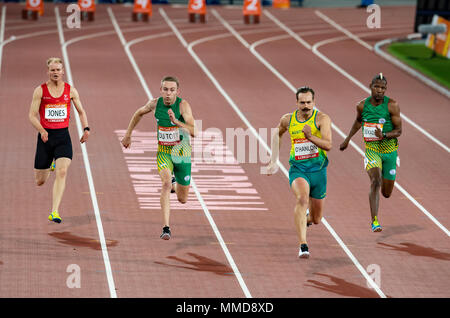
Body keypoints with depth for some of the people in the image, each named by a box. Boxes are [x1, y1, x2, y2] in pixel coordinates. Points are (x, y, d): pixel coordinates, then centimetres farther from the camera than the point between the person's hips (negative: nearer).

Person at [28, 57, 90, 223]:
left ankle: (54, 212, -20)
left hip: (63, 136, 0)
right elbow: (32, 115, -5)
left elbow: (81, 112, 16)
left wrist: (86, 128, -1)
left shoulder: (71, 91, 4)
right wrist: (41, 130, -22)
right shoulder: (40, 91, -1)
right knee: (40, 181, 6)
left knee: (62, 172, -20)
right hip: (45, 136, 0)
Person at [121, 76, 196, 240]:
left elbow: (193, 131, -30)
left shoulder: (183, 105, -19)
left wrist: (176, 122, -44)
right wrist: (128, 134, 17)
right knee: (166, 183, -29)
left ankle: (174, 182, 50)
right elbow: (139, 113, 14)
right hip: (163, 152, 0)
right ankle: (166, 228, -30)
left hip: (182, 153, 0)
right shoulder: (155, 103, -9)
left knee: (182, 199, 12)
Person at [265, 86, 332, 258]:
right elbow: (277, 134, 24)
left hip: (318, 169, 0)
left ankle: (306, 215, 51)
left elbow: (328, 145, -18)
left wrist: (310, 136, -34)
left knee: (316, 219, 10)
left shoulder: (322, 119, -7)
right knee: (302, 198, -32)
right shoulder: (288, 119, 2)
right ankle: (303, 245, -37)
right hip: (298, 168, 0)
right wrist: (273, 161, 23)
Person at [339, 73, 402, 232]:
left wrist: (384, 135, -27)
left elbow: (398, 131, -9)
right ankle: (374, 221, -26)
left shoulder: (392, 105, -11)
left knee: (386, 193, 11)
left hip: (389, 150, 0)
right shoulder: (362, 105, -4)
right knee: (375, 181, -27)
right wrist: (347, 139, 23)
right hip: (371, 149, 0)